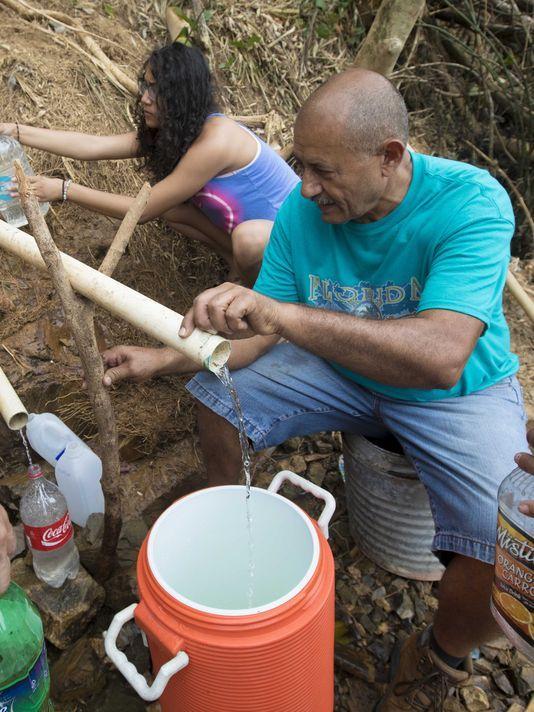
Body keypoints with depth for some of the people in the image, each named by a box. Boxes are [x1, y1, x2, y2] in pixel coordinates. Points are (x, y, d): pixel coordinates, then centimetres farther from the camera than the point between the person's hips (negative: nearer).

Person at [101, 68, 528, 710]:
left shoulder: (470, 204, -28)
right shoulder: (302, 210, -13)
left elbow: (440, 358, -43)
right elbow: (258, 334, -5)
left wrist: (284, 314, -52)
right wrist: (162, 360, -16)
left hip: (458, 393, -4)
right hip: (341, 369, 5)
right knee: (215, 389, -4)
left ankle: (439, 657, 12)